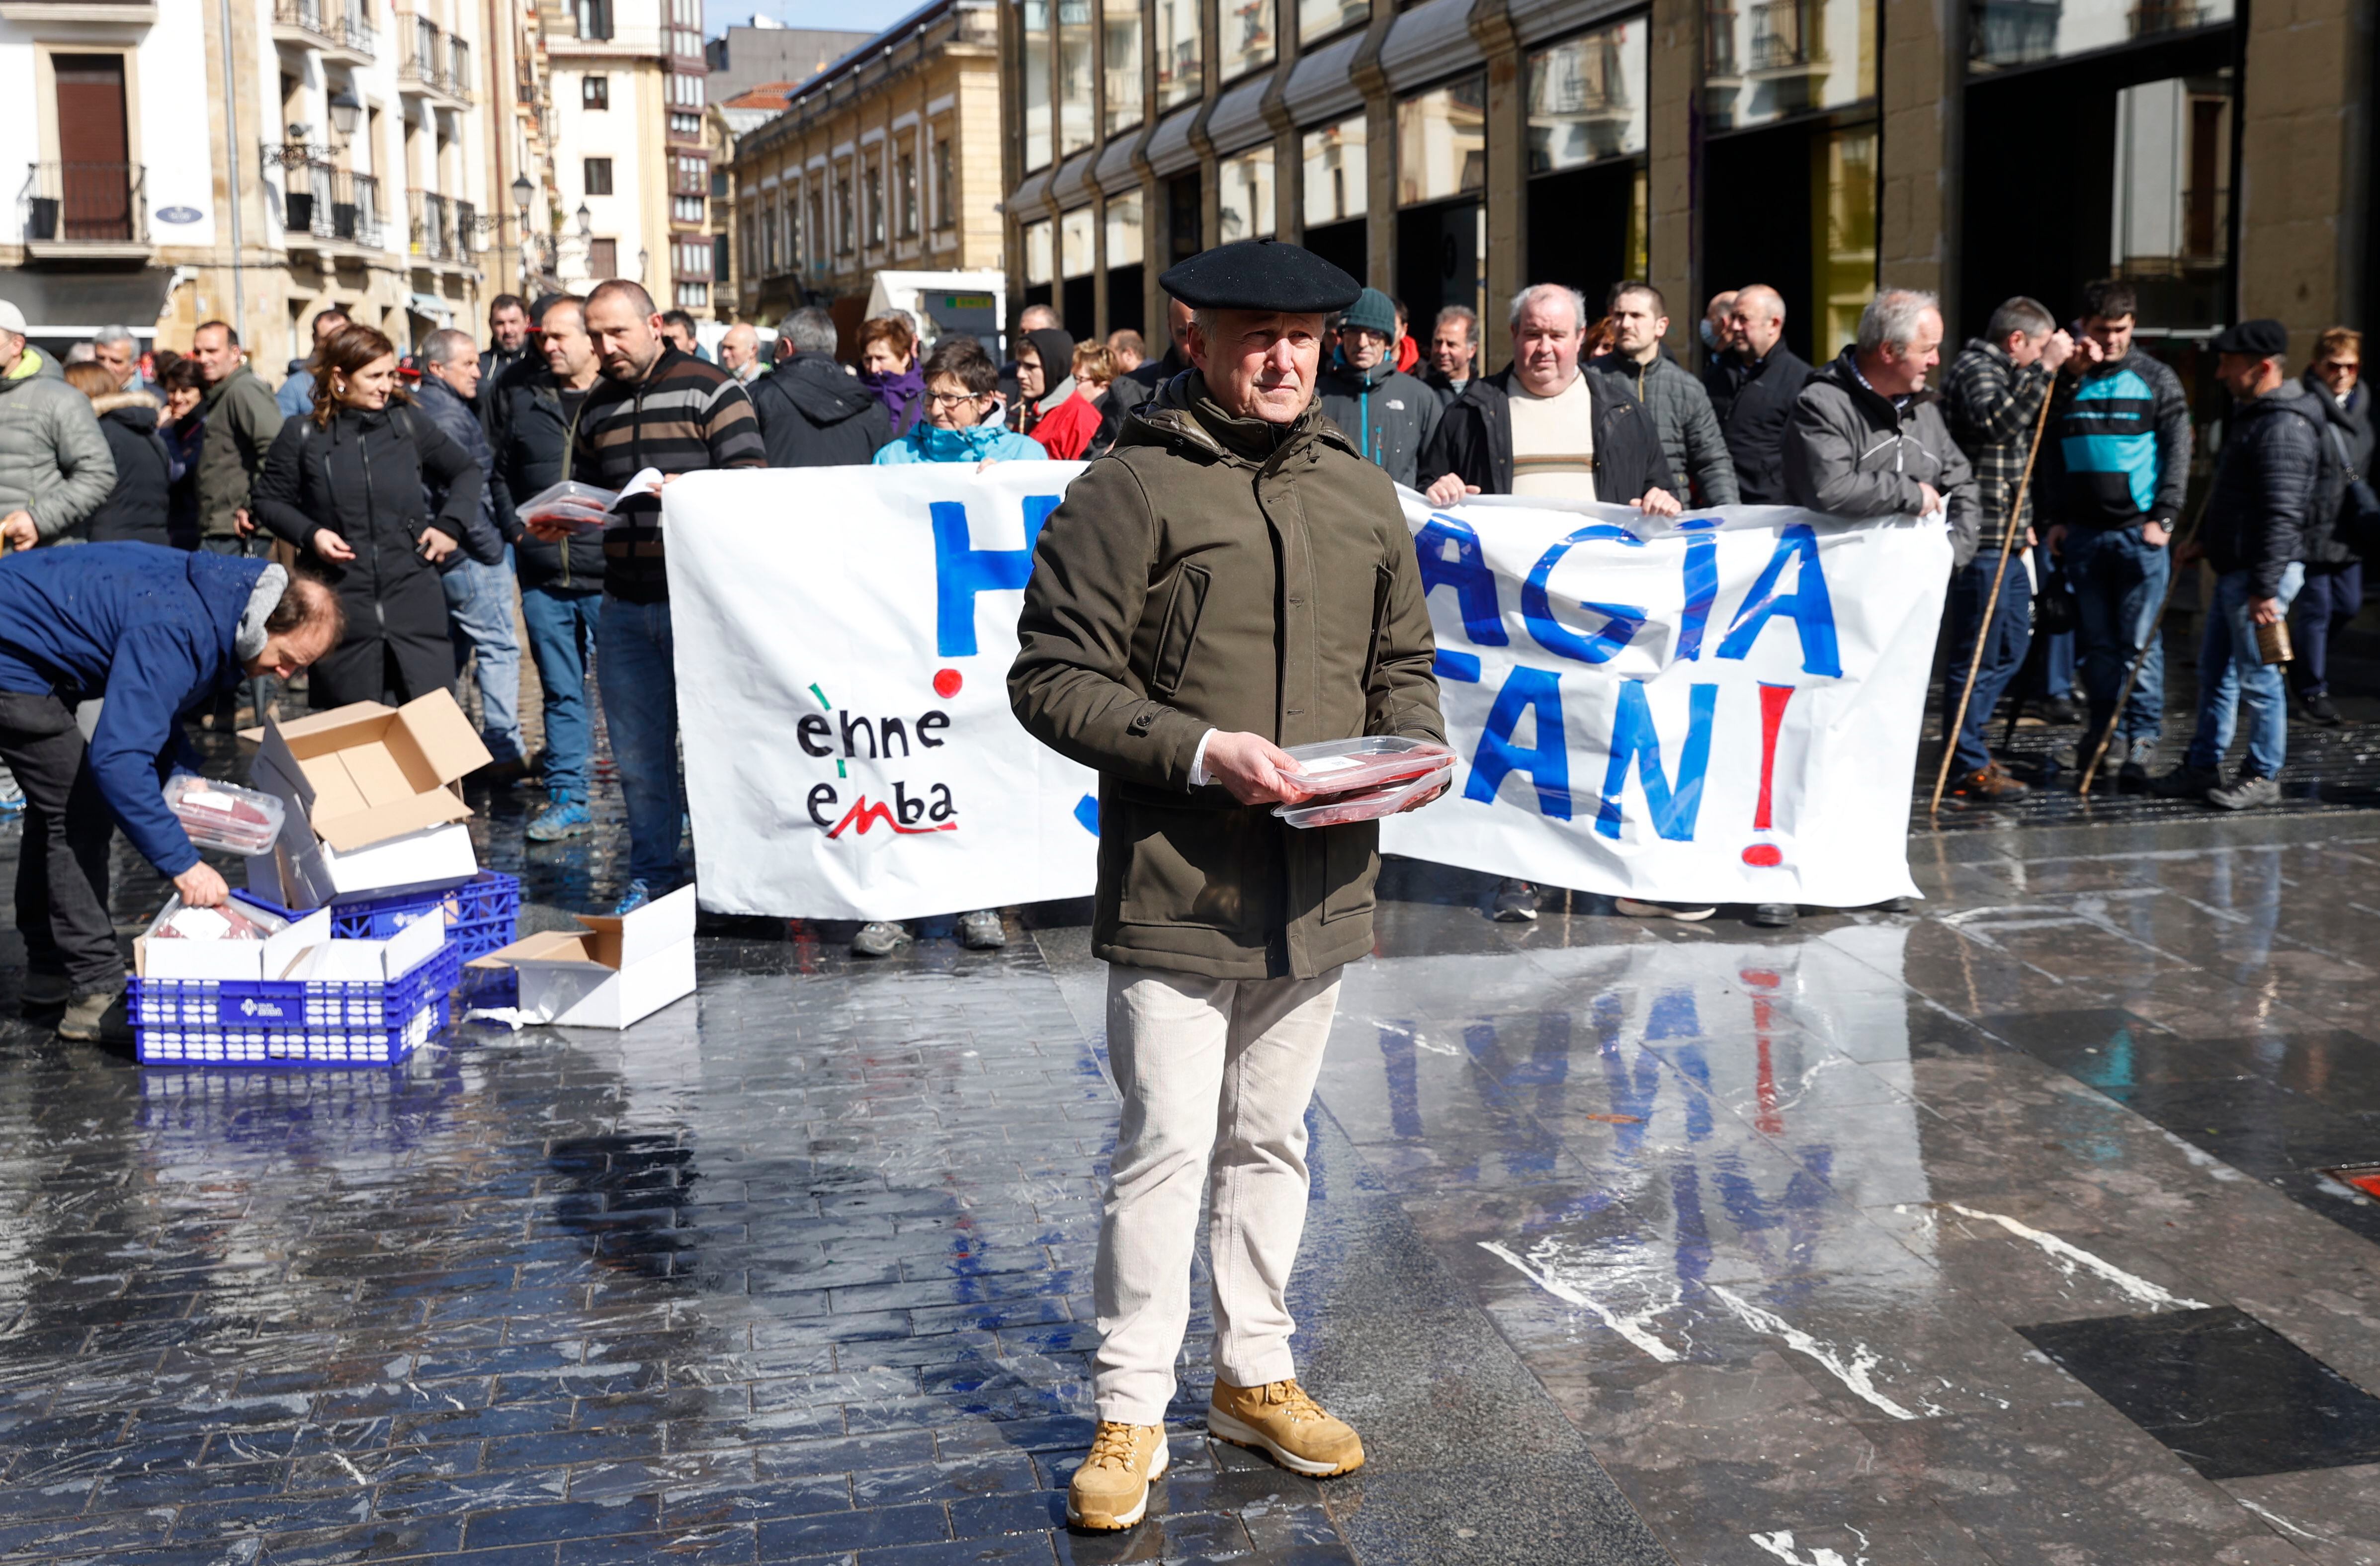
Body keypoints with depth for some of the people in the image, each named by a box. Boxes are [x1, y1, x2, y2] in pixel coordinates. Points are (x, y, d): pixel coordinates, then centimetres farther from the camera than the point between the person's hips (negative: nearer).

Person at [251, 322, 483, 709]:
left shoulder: (408, 423, 5)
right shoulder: (303, 436, 0)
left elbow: (465, 471, 17)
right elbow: (270, 500, 10)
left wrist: (452, 525, 3)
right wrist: (309, 534, -7)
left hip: (415, 602, 1)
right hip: (341, 609, -1)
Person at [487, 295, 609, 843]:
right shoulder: (522, 397, 11)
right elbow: (501, 474, 20)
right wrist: (514, 530, 7)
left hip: (609, 573, -4)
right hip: (542, 573, 4)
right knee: (561, 691, 10)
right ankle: (567, 801, 17)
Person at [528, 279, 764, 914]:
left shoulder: (710, 390, -3)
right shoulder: (596, 408, 16)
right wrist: (557, 523, 3)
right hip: (625, 605, 6)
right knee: (637, 754, 8)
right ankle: (651, 878, 19)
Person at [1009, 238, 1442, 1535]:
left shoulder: (1363, 496, 12)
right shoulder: (1129, 488, -8)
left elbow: (1404, 662, 21)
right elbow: (1052, 678, -10)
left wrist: (1408, 749, -1)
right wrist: (1200, 751, -20)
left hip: (1321, 885, 6)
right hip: (1174, 886, -5)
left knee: (1271, 1139, 17)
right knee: (1167, 1146, -2)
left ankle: (1256, 1376, 32)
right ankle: (1130, 1412, 12)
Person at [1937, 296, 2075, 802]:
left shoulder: (2002, 372, 23)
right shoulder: (1974, 370, -9)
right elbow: (2000, 422, -30)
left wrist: (2023, 521, 25)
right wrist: (2045, 369, -28)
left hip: (2006, 539, 11)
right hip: (1981, 539, -11)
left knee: (2011, 647, 16)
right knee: (1977, 653, -6)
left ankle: (1970, 744, 25)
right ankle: (1968, 765, -1)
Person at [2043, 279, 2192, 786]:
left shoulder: (2157, 380, 3)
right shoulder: (2067, 382, 9)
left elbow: (2178, 453, 1)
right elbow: (2052, 454, 14)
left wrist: (2164, 518, -7)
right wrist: (2056, 518, 8)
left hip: (2140, 532, -3)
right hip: (2082, 532, 3)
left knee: (2141, 642, -5)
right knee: (2095, 640, 8)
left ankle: (2143, 739, -1)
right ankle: (2106, 726, 18)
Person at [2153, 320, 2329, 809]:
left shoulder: (2284, 427, -19)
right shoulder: (2252, 413, 15)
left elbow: (2282, 516, -24)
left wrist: (2264, 588, -26)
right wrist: (2205, 542, 25)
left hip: (2261, 573, -11)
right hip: (2233, 568, 11)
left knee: (2257, 677, -2)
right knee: (2215, 671, 15)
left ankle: (2263, 777, 8)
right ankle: (2203, 766, 24)